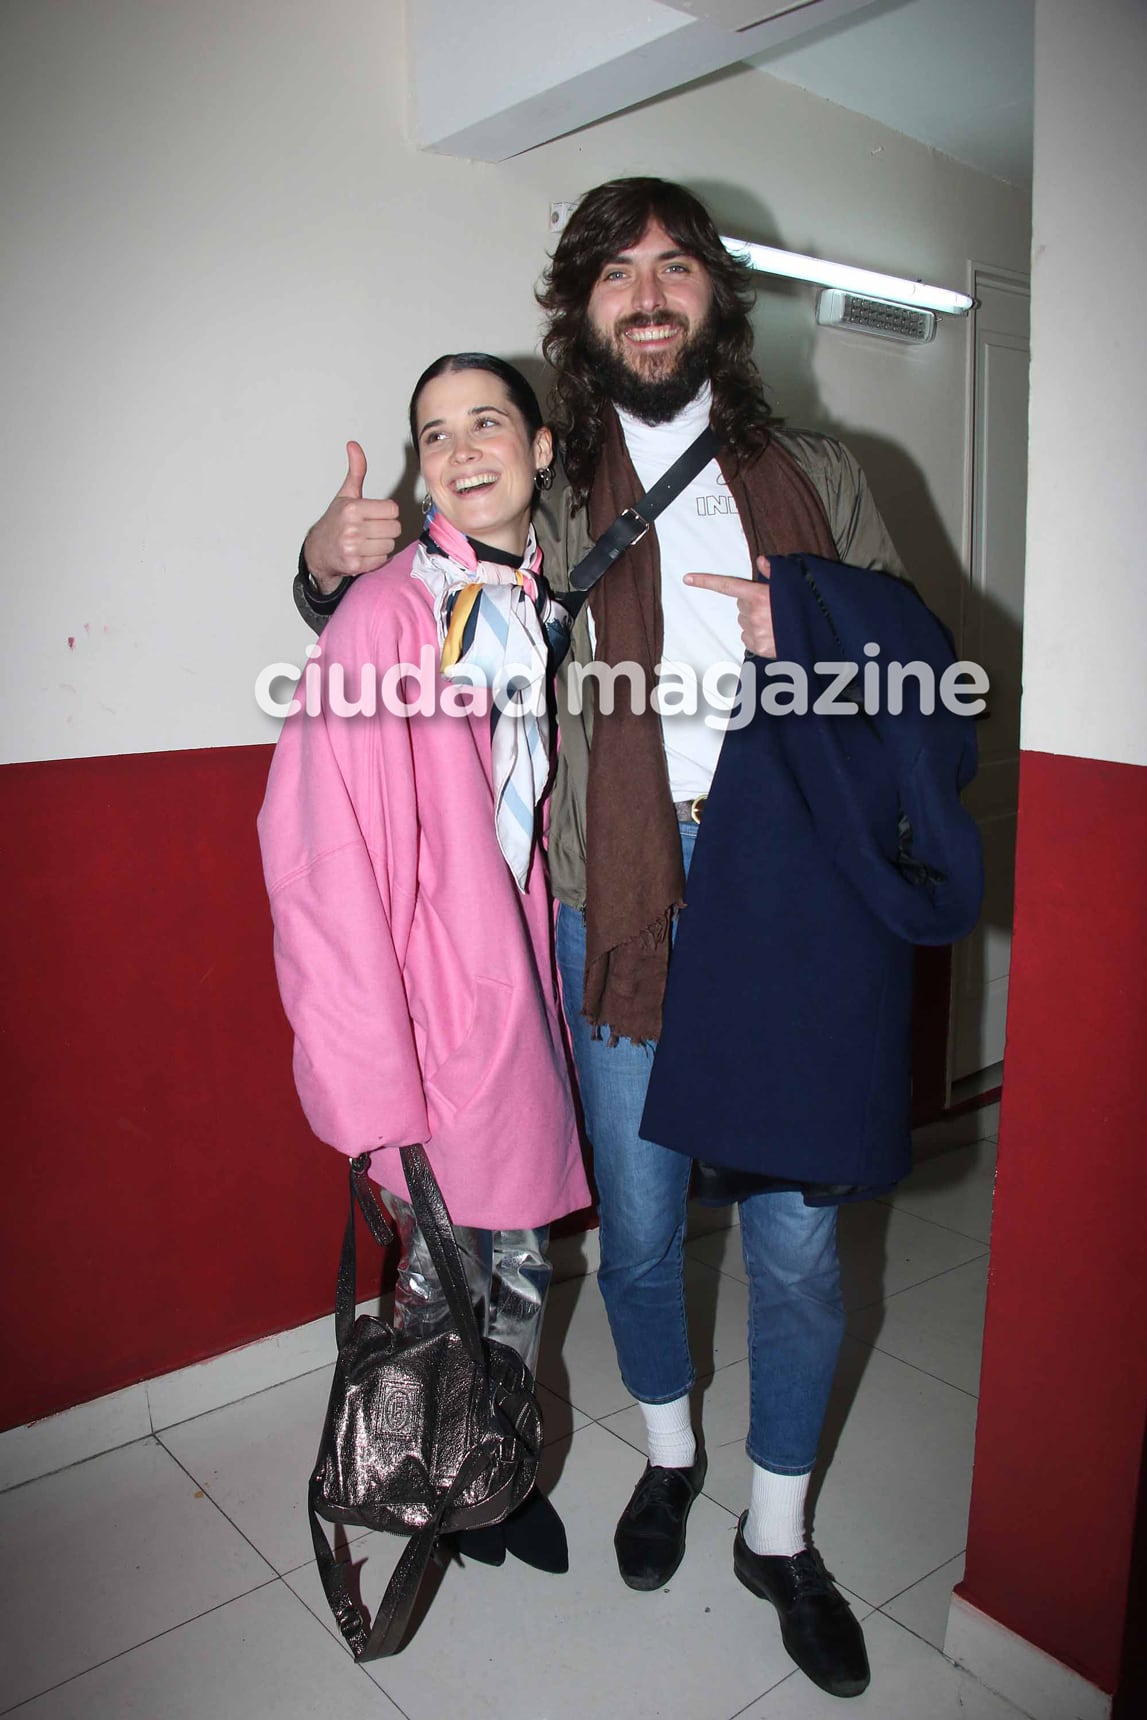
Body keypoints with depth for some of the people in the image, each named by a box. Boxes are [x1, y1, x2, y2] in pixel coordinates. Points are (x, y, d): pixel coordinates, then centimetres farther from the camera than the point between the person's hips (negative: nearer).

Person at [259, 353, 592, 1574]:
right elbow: (324, 856, -19)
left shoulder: (540, 603, 7)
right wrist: (372, 1084, -19)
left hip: (517, 979, 6)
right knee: (446, 1267, 10)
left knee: (517, 1263, 18)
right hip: (430, 1002, -6)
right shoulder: (388, 611, -15)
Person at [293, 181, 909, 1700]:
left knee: (797, 1239, 7)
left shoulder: (817, 476, 12)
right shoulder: (542, 496, 9)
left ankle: (778, 1532, 32)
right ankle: (668, 1450, 43)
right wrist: (329, 563, -7)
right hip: (620, 904, 0)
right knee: (640, 1223, 12)